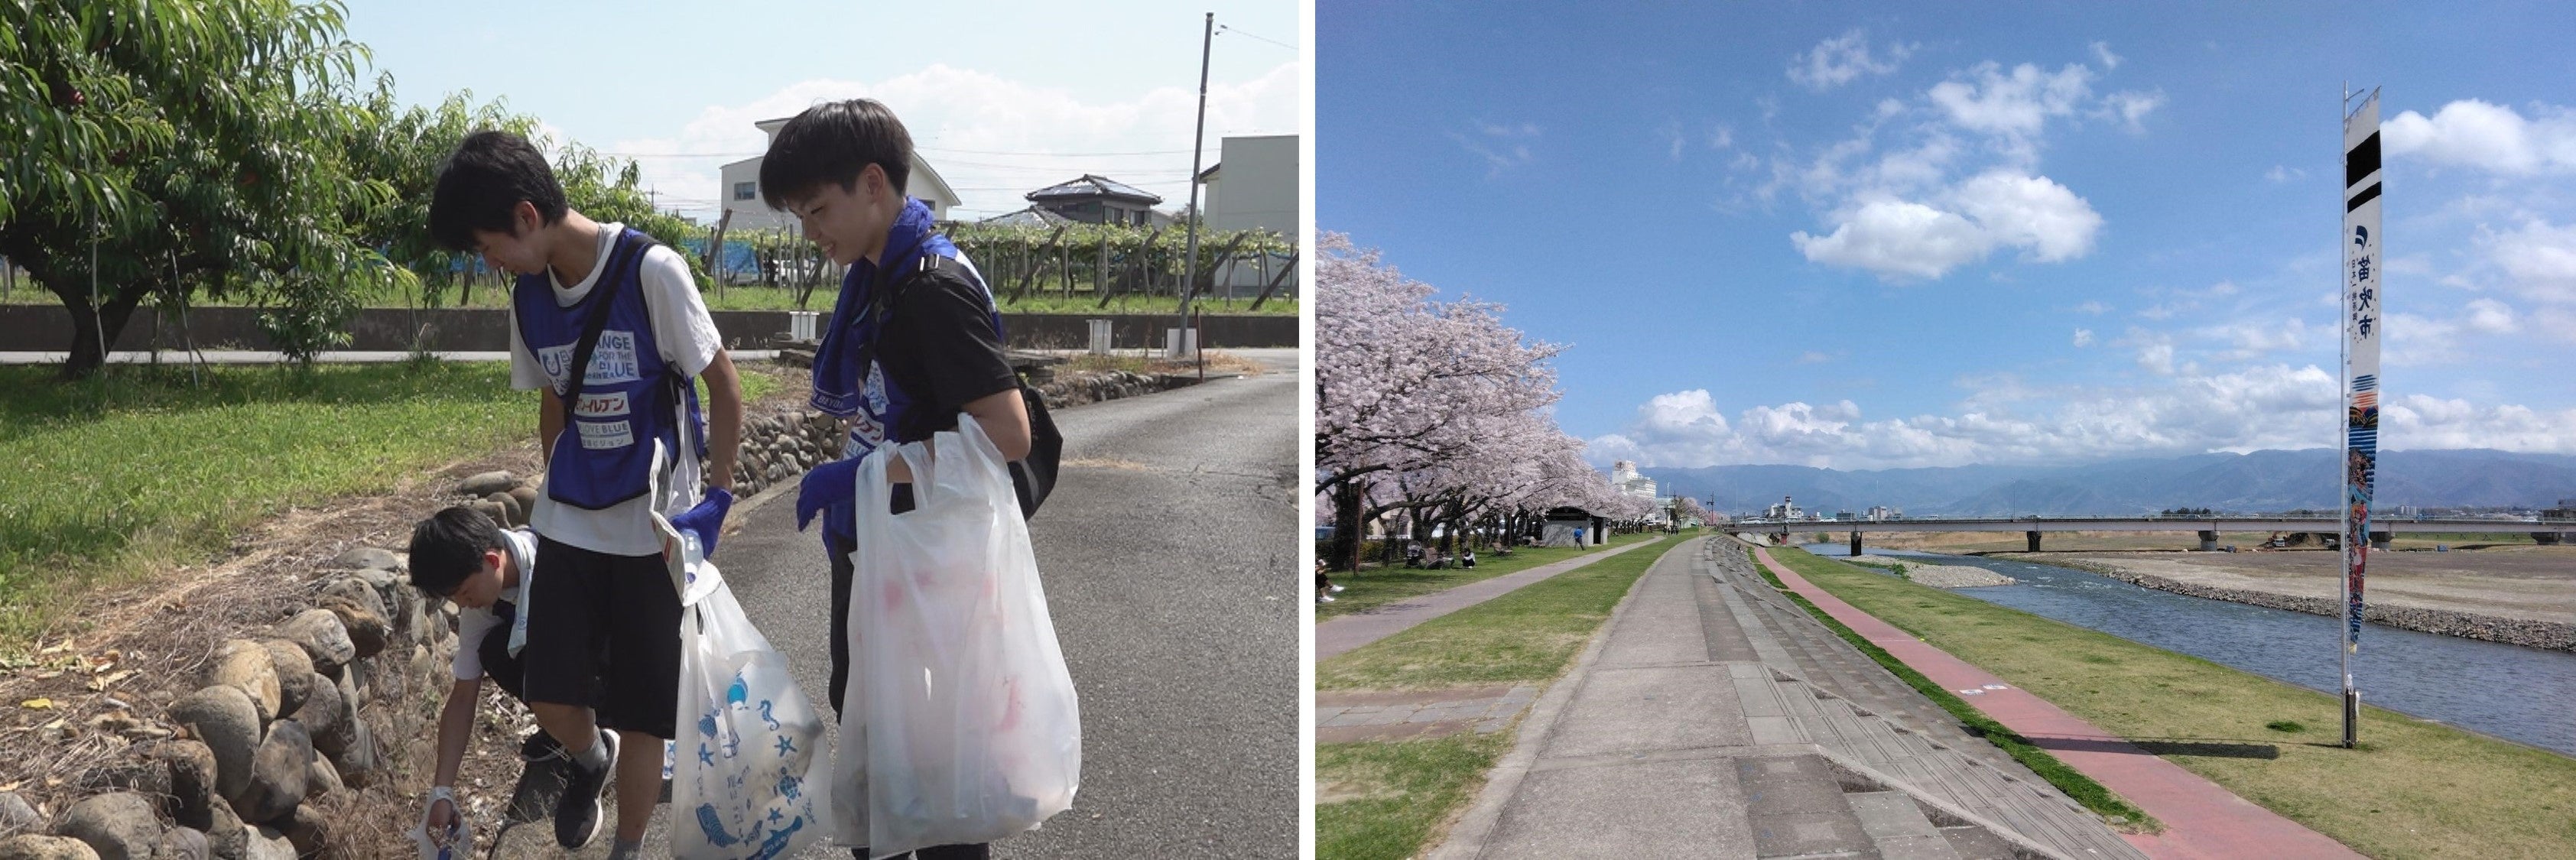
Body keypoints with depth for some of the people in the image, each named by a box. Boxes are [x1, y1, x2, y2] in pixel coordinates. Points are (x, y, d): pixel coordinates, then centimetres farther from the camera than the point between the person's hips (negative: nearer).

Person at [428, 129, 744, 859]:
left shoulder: (651, 271, -15)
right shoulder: (528, 299, 3)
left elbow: (724, 385, -9)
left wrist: (718, 494, -7)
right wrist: (556, 486, 13)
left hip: (656, 527, -5)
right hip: (568, 525, 5)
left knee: (640, 713, 3)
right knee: (549, 698, 4)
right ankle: (592, 756, 38)